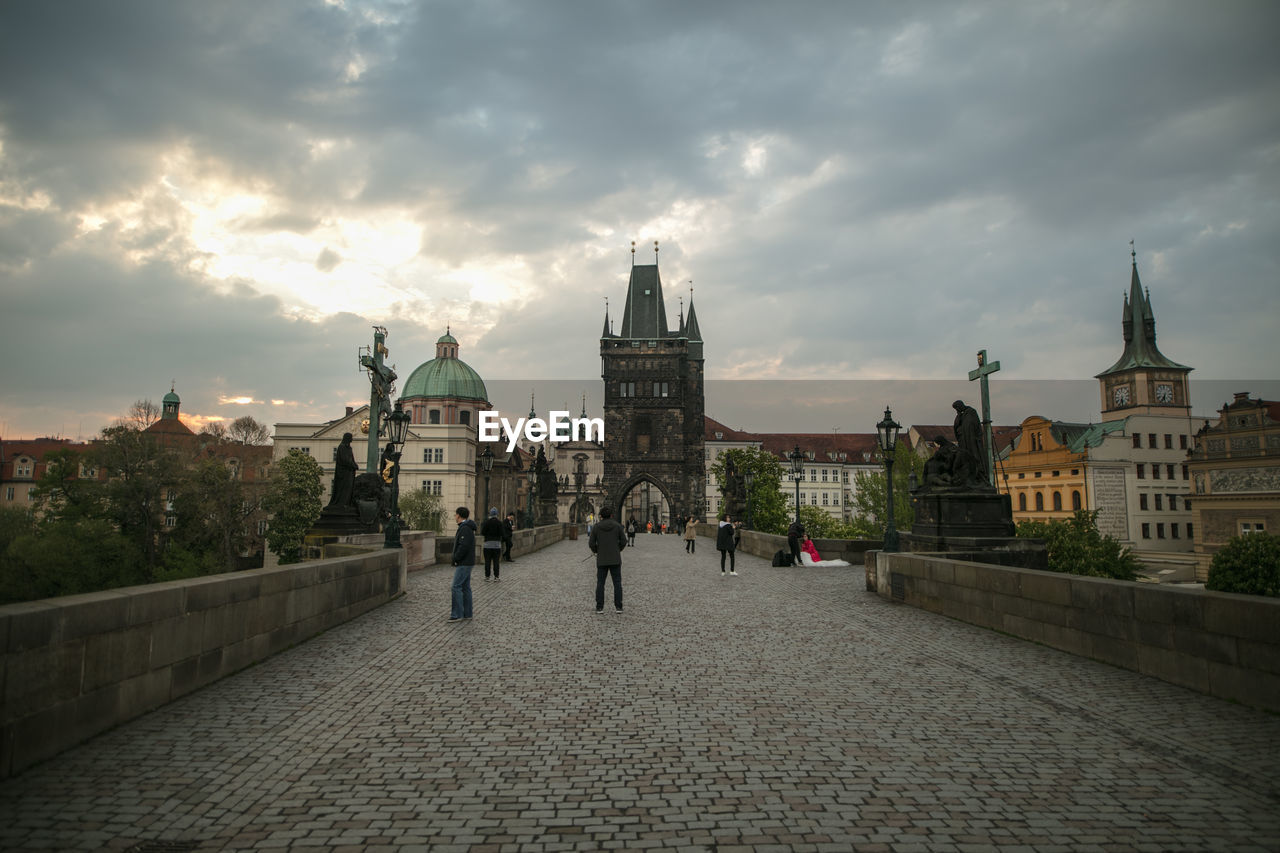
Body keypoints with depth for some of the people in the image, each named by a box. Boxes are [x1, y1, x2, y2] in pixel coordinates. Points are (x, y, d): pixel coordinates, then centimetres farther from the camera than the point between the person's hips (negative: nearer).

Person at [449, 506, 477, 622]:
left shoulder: (465, 528, -17)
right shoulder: (466, 527, 16)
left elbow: (463, 546, -24)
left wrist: (456, 559, -17)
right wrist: (456, 537, 9)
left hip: (463, 563, -10)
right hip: (466, 563, 10)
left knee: (456, 587, -9)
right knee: (465, 587, 11)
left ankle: (457, 614, -8)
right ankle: (467, 613, 15)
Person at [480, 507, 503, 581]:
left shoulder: (486, 522, -6)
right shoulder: (499, 523, -3)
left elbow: (482, 533, -6)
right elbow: (501, 534, -5)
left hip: (488, 544, -1)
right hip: (497, 544, 1)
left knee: (487, 561, 4)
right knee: (496, 561, 4)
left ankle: (487, 576, 6)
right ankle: (496, 576, 3)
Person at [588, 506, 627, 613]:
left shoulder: (596, 527, -3)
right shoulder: (617, 526, -2)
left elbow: (591, 544, -4)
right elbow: (623, 541, -1)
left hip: (602, 560, 0)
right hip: (615, 560, 0)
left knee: (600, 584, 8)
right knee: (617, 583, 6)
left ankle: (599, 607, 5)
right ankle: (618, 607, 2)